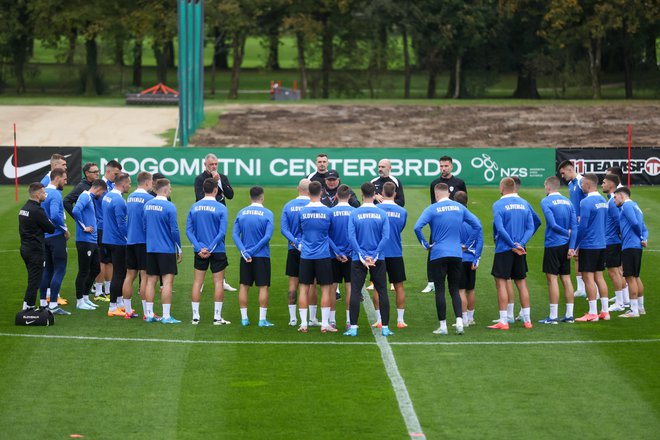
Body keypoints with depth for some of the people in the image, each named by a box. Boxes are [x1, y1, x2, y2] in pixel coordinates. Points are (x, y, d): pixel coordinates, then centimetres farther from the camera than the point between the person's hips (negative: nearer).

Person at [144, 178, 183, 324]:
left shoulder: (147, 205, 6)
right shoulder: (169, 206, -13)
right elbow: (174, 230, -12)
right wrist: (179, 249, -1)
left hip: (150, 248, 6)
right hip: (167, 249, -6)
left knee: (151, 280, 10)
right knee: (167, 281, -3)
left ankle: (149, 314, 11)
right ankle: (166, 316, -6)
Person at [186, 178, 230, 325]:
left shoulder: (194, 207, 2)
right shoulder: (220, 208, -9)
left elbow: (189, 230, -1)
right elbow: (222, 232, -14)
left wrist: (200, 248, -7)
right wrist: (210, 248, -11)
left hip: (200, 251, 3)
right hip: (217, 251, -3)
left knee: (197, 282, 9)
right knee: (218, 282, 5)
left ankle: (195, 316, 9)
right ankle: (217, 317, 5)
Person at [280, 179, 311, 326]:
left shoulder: (288, 206, 2)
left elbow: (283, 228, -5)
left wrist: (295, 241, -13)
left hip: (293, 249, 2)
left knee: (293, 283, 7)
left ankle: (292, 318, 8)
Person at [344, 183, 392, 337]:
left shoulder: (354, 214, -4)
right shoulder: (382, 214, -2)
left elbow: (351, 237, -11)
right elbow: (385, 237, -9)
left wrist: (363, 257, -9)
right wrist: (374, 257, -7)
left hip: (358, 259, -1)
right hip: (378, 260, 1)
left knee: (355, 292, 3)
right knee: (382, 291, 7)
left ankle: (353, 327, 0)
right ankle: (385, 327, 7)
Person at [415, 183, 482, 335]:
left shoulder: (432, 209, -5)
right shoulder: (459, 208, 6)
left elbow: (417, 227, -17)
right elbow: (477, 225, 7)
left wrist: (425, 244, -5)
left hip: (438, 254, -3)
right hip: (457, 254, 3)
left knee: (440, 291, 3)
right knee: (455, 290, 11)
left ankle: (443, 326, 3)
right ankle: (459, 322, -4)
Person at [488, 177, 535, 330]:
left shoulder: (499, 205, -9)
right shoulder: (524, 204, 7)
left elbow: (500, 228, -17)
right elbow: (531, 227, 1)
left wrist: (513, 246, -13)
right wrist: (520, 244, -8)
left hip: (504, 249, -5)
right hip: (520, 251, 5)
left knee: (501, 282, -1)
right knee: (521, 282, 13)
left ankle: (503, 321, -5)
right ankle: (527, 319, 16)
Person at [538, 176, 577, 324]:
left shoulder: (546, 202, -9)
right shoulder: (568, 202, 9)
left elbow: (552, 224, -18)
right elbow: (574, 226, 3)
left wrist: (566, 232, -3)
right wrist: (571, 247, 0)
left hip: (553, 245, -6)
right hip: (565, 245, 6)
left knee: (552, 278, -2)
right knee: (566, 278, 11)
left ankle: (553, 316, -3)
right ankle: (569, 315, 12)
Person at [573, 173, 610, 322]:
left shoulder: (586, 202, -16)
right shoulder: (603, 201, 10)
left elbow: (582, 226, -17)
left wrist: (574, 246, -8)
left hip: (588, 245, -8)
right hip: (601, 244, 8)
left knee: (588, 278, -3)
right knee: (599, 277, 12)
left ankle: (592, 313, -3)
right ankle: (605, 311, 12)